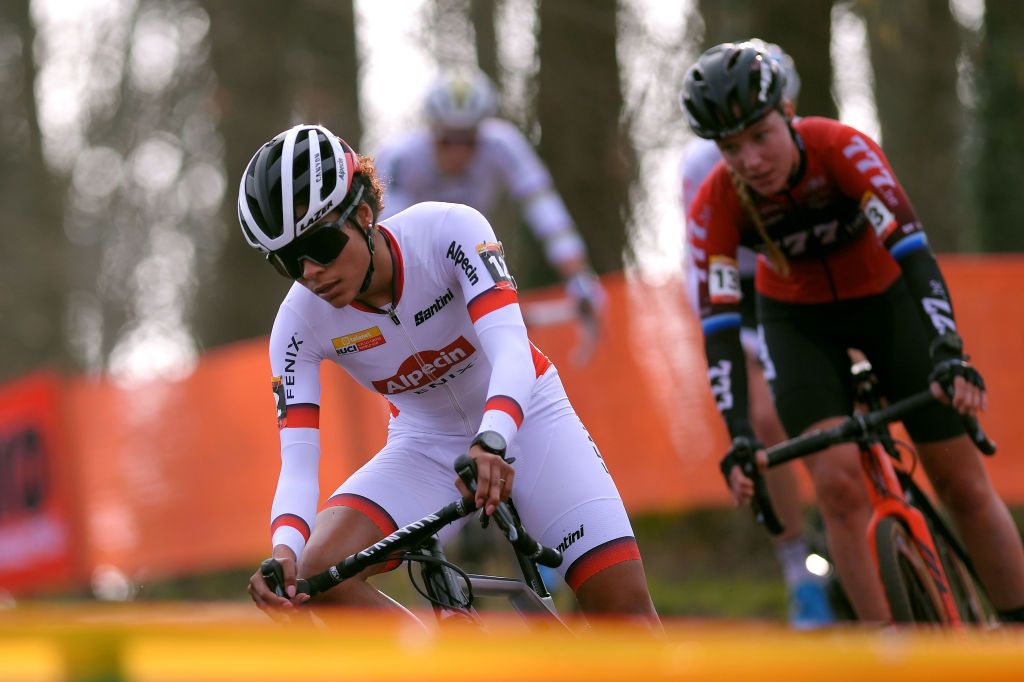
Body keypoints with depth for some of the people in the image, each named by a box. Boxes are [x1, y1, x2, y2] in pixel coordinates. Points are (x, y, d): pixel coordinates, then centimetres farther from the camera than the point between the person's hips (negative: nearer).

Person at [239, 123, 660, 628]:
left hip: (520, 415, -2)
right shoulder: (301, 322, -19)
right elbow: (296, 461, -23)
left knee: (625, 605, -17)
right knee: (319, 571, -26)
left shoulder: (447, 231, -26)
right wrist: (283, 549, -44)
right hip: (425, 446, 2)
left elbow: (511, 349, -37)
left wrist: (492, 444, -56)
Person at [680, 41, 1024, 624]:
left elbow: (912, 249, -38)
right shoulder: (716, 205, -25)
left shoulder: (842, 149, -31)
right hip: (800, 320, 1)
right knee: (839, 486, -18)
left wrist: (949, 356, -51)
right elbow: (720, 325, -28)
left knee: (965, 486, -2)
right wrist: (740, 438, -40)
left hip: (886, 300, -1)